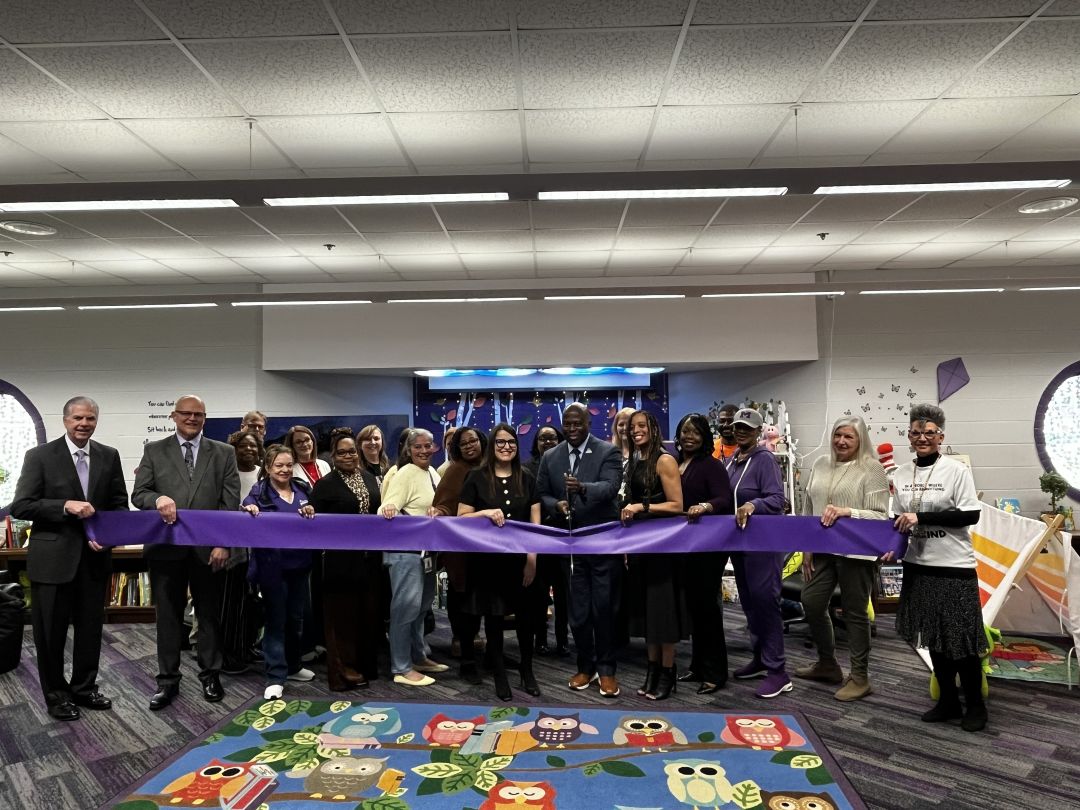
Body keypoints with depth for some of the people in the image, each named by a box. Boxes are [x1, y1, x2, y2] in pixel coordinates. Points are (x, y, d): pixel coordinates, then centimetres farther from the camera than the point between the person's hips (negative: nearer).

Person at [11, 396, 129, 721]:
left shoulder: (109, 457, 4)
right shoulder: (39, 456, -6)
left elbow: (119, 504, 7)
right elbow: (20, 506, -10)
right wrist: (65, 506, -22)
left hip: (94, 556, 3)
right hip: (53, 557, -3)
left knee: (90, 627, 14)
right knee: (50, 631, 9)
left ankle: (84, 688, 31)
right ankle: (56, 694, 27)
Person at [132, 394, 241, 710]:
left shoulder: (223, 453, 3)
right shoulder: (154, 451, 5)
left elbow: (231, 502, -1)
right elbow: (138, 493, 1)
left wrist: (223, 543, -9)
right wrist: (157, 498, -22)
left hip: (208, 547, 0)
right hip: (166, 546, 1)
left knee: (209, 614, 10)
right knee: (167, 615, 10)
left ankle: (210, 675, 24)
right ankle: (168, 679, 23)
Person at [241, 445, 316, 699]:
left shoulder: (303, 489, 8)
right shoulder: (259, 492, -5)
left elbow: (316, 520, 9)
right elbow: (249, 507, -20)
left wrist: (312, 513, -13)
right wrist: (250, 509, -42)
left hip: (299, 563, 5)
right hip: (272, 565, -5)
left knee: (296, 617, 15)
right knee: (276, 619, 0)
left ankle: (292, 666, 31)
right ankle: (276, 677, 7)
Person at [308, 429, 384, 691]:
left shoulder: (370, 478, 10)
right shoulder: (325, 484, -5)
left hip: (369, 557, 5)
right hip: (341, 559, -5)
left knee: (370, 611, 11)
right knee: (342, 613, 3)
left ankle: (367, 664, 24)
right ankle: (344, 668, 13)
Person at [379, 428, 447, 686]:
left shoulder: (433, 473, 11)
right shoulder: (405, 474, -14)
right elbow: (389, 507, -23)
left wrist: (438, 513, 0)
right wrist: (387, 510, -46)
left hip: (426, 548, 9)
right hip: (406, 549, -9)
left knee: (422, 604, 18)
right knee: (407, 605, -5)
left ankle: (419, 657, 32)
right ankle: (402, 668, 5)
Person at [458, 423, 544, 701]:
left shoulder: (526, 479, 6)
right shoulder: (477, 478, -2)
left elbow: (535, 521, 5)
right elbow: (461, 518, -3)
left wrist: (533, 556, -4)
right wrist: (485, 513, -20)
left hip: (521, 558, 2)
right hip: (488, 558, -2)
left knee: (526, 615, 7)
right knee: (494, 618, 8)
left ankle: (527, 671, 25)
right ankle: (499, 675, 22)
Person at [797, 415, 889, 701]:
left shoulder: (872, 469, -7)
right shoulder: (820, 465, 10)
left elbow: (880, 516, -11)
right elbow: (808, 508, 13)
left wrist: (847, 512, -25)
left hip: (856, 552, -6)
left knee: (855, 612, 4)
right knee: (811, 603, 10)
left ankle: (860, 677, 21)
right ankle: (827, 664, 32)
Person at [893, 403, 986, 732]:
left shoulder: (956, 470, -9)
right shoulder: (901, 474, 6)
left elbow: (970, 515, -14)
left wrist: (920, 517, -20)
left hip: (954, 567, -5)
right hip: (918, 566, 5)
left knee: (961, 638, 2)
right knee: (934, 637, 13)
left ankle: (975, 705, 20)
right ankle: (948, 700, 27)